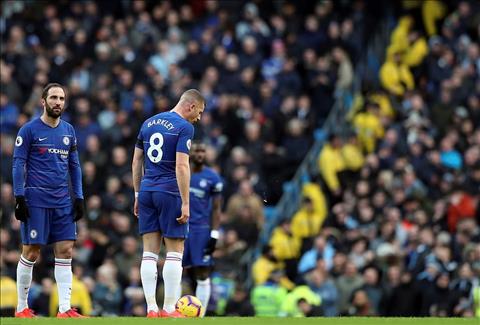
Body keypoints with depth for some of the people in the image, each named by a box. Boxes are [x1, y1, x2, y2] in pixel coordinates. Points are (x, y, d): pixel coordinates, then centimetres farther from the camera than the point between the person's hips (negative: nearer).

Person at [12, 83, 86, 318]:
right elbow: (18, 165, -4)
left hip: (62, 202, 5)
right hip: (36, 200, -5)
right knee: (31, 253, -1)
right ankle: (21, 308, 9)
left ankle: (65, 309, -3)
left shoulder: (68, 131, 13)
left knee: (65, 251, -2)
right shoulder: (29, 130, -3)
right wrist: (19, 198, -11)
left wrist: (79, 198, 11)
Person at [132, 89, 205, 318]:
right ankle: (169, 309, -2)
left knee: (149, 253, 5)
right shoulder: (184, 127, -9)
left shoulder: (148, 123, 13)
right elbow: (181, 166, -16)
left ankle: (151, 310, 4)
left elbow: (136, 161, 15)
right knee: (174, 252, 1)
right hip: (170, 193, -6)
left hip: (147, 192, 6)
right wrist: (185, 203, -15)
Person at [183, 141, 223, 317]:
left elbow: (216, 208, 1)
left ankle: (200, 317, 1)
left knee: (203, 276, -3)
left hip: (201, 230, -2)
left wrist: (214, 235, -6)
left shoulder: (213, 178, -1)